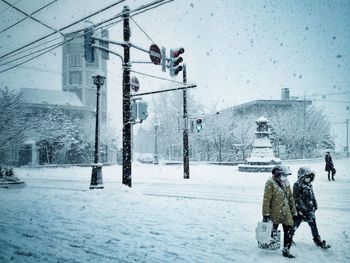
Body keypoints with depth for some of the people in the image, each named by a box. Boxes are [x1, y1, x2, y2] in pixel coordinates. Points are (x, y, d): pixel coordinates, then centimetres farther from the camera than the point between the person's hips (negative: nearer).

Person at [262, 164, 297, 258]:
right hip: (275, 212, -6)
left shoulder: (286, 183, 8)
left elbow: (290, 197, 15)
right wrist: (265, 214, -18)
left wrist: (294, 211, 15)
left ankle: (286, 251, 14)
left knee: (289, 230, 1)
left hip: (286, 212, 6)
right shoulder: (270, 183, -13)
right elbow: (266, 199, -16)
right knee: (273, 231, 7)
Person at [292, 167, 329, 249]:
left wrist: (315, 205, 15)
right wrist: (303, 208, -19)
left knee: (313, 224, 9)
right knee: (295, 223, 3)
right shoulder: (297, 185, -14)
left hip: (310, 209, 7)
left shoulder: (309, 185, 9)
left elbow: (312, 196, 19)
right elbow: (297, 198, -17)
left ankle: (318, 241, 18)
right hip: (300, 209, -7)